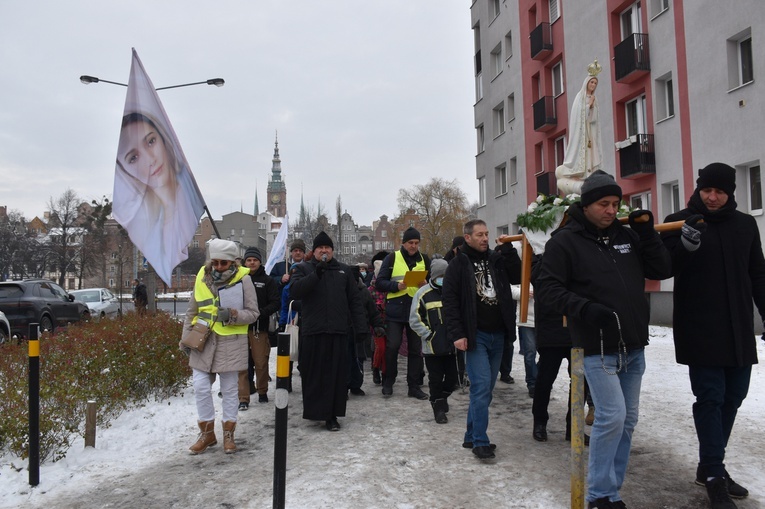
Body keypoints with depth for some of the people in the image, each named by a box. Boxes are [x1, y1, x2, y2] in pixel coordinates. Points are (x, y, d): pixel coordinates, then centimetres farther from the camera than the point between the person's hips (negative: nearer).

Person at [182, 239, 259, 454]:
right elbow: (192, 311, 13)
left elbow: (253, 313, -4)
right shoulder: (202, 276, 2)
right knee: (200, 387, 1)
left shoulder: (243, 279, -7)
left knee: (229, 389, 7)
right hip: (202, 340, 3)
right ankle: (207, 432, 20)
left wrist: (233, 315, -21)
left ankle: (228, 434, 23)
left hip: (231, 342, -3)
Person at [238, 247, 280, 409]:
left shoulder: (267, 281, 7)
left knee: (261, 363, 3)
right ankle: (243, 398, 3)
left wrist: (261, 312, -14)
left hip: (259, 328, 0)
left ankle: (262, 391, 24)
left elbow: (276, 303, 1)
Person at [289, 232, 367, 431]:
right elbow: (294, 291, -10)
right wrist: (316, 274, -19)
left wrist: (360, 326, 7)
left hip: (338, 331, 2)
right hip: (312, 331, -2)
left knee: (336, 374, 2)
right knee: (313, 374, 1)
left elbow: (354, 300, 14)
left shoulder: (344, 270, 15)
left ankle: (331, 415, 9)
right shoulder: (304, 269, 8)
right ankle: (315, 411, 14)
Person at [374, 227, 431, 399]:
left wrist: (426, 285, -10)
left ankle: (414, 386, 16)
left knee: (416, 349, 6)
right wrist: (396, 285, -19)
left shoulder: (424, 260, 11)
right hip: (395, 310, -2)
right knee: (392, 346, -4)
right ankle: (388, 382, 15)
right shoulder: (392, 258, 2)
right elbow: (380, 283, -2)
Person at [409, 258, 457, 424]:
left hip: (451, 345, 4)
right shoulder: (423, 293, -5)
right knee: (436, 379, 4)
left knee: (452, 377, 10)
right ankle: (438, 408, 18)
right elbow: (414, 320, -5)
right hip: (432, 347, -4)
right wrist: (429, 335, -10)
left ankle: (442, 399, 37)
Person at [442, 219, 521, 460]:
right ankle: (480, 441, -3)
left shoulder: (497, 259, 11)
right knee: (481, 386, -11)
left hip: (497, 335, 5)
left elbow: (518, 277, 2)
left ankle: (471, 436, 22)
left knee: (486, 388, 10)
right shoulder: (459, 264, -3)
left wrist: (508, 250, -6)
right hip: (475, 336, -5)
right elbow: (449, 301, -7)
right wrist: (457, 334, -14)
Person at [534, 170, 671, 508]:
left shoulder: (627, 236, 10)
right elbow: (546, 288, -10)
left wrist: (648, 233, -1)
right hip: (599, 349, -7)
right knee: (612, 417, -12)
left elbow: (661, 271, 11)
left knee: (627, 420, 11)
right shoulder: (565, 241, -7)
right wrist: (584, 308, -23)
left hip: (634, 347, 7)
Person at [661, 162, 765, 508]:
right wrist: (686, 245, -27)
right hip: (700, 332, -5)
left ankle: (711, 465, 24)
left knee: (732, 397, 10)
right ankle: (714, 474, 3)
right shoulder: (680, 222, -2)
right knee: (710, 398, -5)